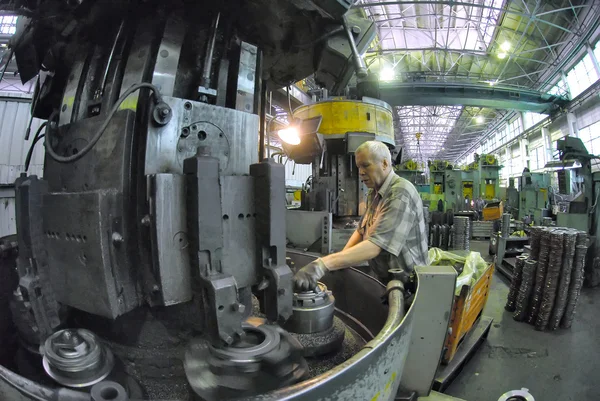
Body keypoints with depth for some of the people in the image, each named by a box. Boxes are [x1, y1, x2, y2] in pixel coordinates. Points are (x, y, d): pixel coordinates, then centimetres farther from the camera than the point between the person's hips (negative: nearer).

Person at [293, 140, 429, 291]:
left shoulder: (400, 193, -24)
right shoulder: (374, 194, 6)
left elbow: (375, 246, -34)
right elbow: (361, 231, 10)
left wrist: (321, 265, -41)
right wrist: (340, 260, -6)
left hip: (408, 284, -7)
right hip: (387, 279, 7)